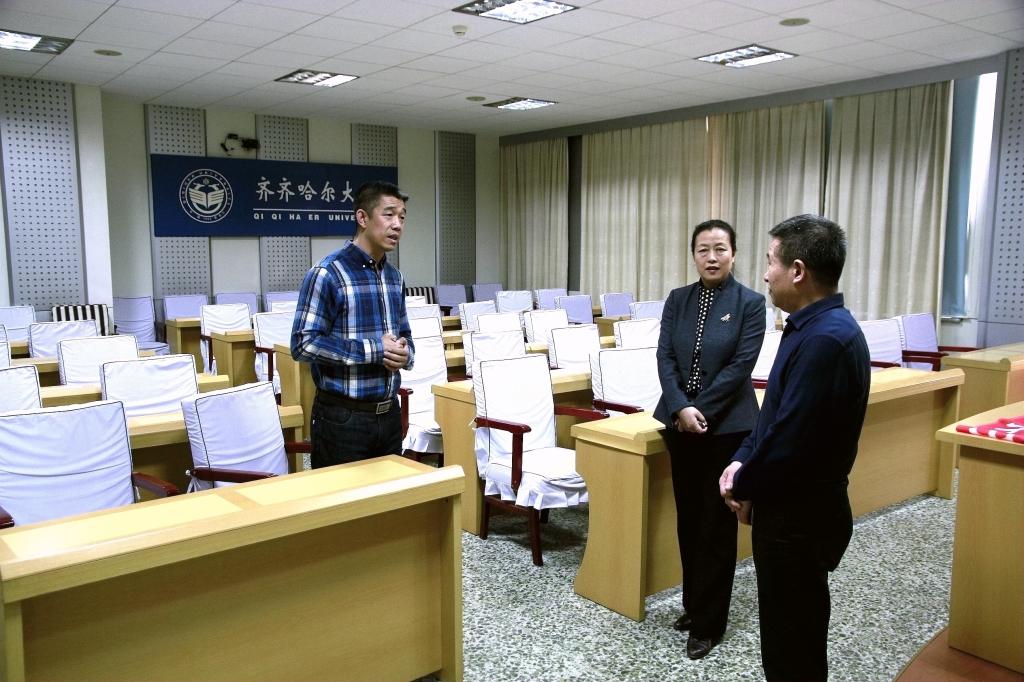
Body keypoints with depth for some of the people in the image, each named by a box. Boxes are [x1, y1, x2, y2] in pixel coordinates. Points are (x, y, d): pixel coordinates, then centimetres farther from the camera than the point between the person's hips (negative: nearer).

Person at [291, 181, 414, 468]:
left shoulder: (394, 276, 11)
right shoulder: (327, 273, -13)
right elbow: (304, 343, -18)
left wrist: (404, 353, -5)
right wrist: (375, 350, -20)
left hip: (389, 413, 7)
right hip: (342, 418, -7)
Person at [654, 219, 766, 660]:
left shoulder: (750, 303, -5)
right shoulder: (678, 300, 6)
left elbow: (740, 366, -12)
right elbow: (665, 358, -1)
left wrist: (699, 410, -15)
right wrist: (681, 409, -15)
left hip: (727, 426, -4)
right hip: (680, 423, 4)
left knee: (717, 524, 4)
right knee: (688, 518, 13)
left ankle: (709, 624, 16)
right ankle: (693, 605, 31)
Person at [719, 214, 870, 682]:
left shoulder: (825, 338, -26)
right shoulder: (814, 327, 8)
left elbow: (791, 436, -27)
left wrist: (745, 489, -11)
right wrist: (743, 462, 1)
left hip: (799, 516, -10)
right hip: (796, 505, 10)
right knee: (791, 629, 23)